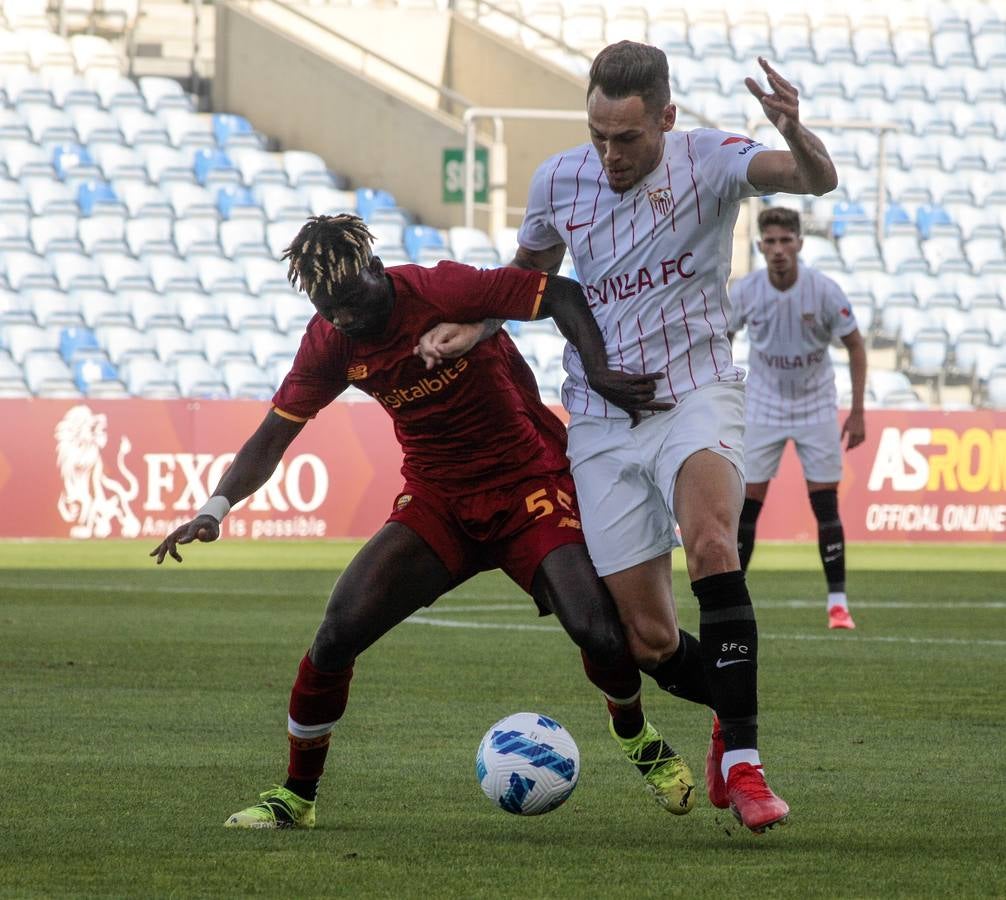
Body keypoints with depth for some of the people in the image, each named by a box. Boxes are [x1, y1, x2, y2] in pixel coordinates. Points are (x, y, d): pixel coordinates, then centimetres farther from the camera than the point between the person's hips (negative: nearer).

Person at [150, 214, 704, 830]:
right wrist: (216, 508, -13)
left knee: (598, 632, -21)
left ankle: (638, 740, 15)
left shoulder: (442, 292, -20)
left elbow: (563, 294, -14)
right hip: (437, 503, 4)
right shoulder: (330, 343, -5)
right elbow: (273, 436, 2)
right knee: (338, 632, -14)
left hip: (531, 488, -4)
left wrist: (600, 372, -27)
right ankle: (296, 796, 4)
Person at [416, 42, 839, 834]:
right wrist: (472, 327, 2)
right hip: (603, 420, 3)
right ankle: (733, 712, 33)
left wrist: (795, 135, -50)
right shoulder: (558, 182, 0)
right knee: (648, 639, 0)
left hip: (696, 394, -3)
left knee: (711, 539, -35)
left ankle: (741, 757, -30)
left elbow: (818, 180, -28)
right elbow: (530, 271, 20)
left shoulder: (708, 161, -10)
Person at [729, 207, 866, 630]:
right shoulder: (745, 291, -12)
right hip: (763, 408, 1)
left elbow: (855, 346, -5)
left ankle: (838, 603, 1)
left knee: (826, 506, -4)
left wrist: (857, 412, -7)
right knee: (747, 504, -3)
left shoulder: (824, 291, -16)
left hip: (816, 408, -1)